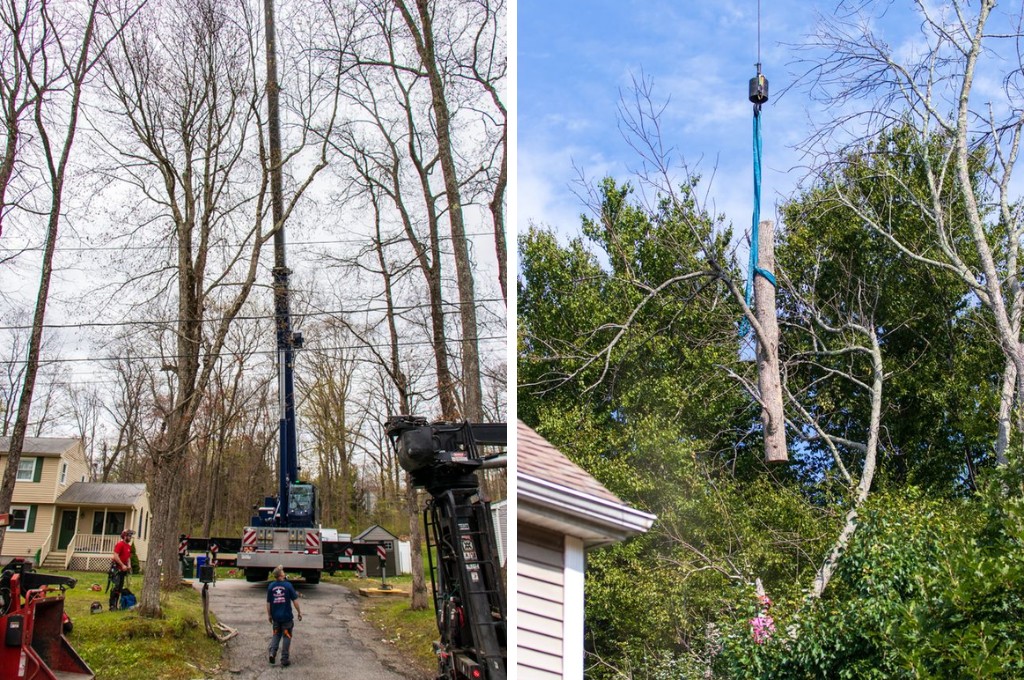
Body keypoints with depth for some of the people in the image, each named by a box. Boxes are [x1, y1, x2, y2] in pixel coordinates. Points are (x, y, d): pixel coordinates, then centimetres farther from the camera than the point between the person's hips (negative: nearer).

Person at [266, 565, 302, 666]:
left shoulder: (271, 586, -3)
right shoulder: (288, 585, -12)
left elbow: (268, 602, 3)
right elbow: (295, 600, -8)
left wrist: (269, 615, 15)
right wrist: (299, 612, 3)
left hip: (275, 616, 3)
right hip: (287, 616, -3)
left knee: (276, 635, 20)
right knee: (286, 636, 7)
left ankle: (272, 652, 2)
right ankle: (284, 659, 8)